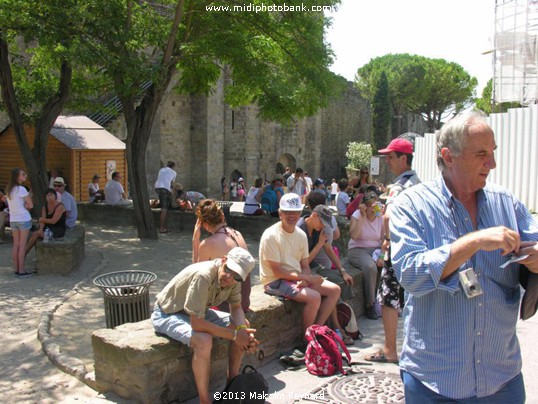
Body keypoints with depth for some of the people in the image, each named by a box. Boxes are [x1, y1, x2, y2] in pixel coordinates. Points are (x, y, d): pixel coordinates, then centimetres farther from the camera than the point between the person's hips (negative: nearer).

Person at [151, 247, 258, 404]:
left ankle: (233, 382, 13)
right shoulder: (203, 276, -37)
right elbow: (197, 323, -37)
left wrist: (243, 330, -20)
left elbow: (236, 307, 0)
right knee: (204, 340, -34)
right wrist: (234, 335, -30)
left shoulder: (234, 278, -13)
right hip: (167, 314, -8)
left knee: (243, 326, -1)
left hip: (197, 312, 8)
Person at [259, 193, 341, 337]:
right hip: (275, 282, -8)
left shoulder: (301, 234, 5)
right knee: (314, 297, -27)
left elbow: (305, 265, 7)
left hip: (298, 278, 8)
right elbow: (277, 271, -19)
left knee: (335, 290, -1)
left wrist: (304, 280, -16)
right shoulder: (271, 235, -17)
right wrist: (307, 277, -20)